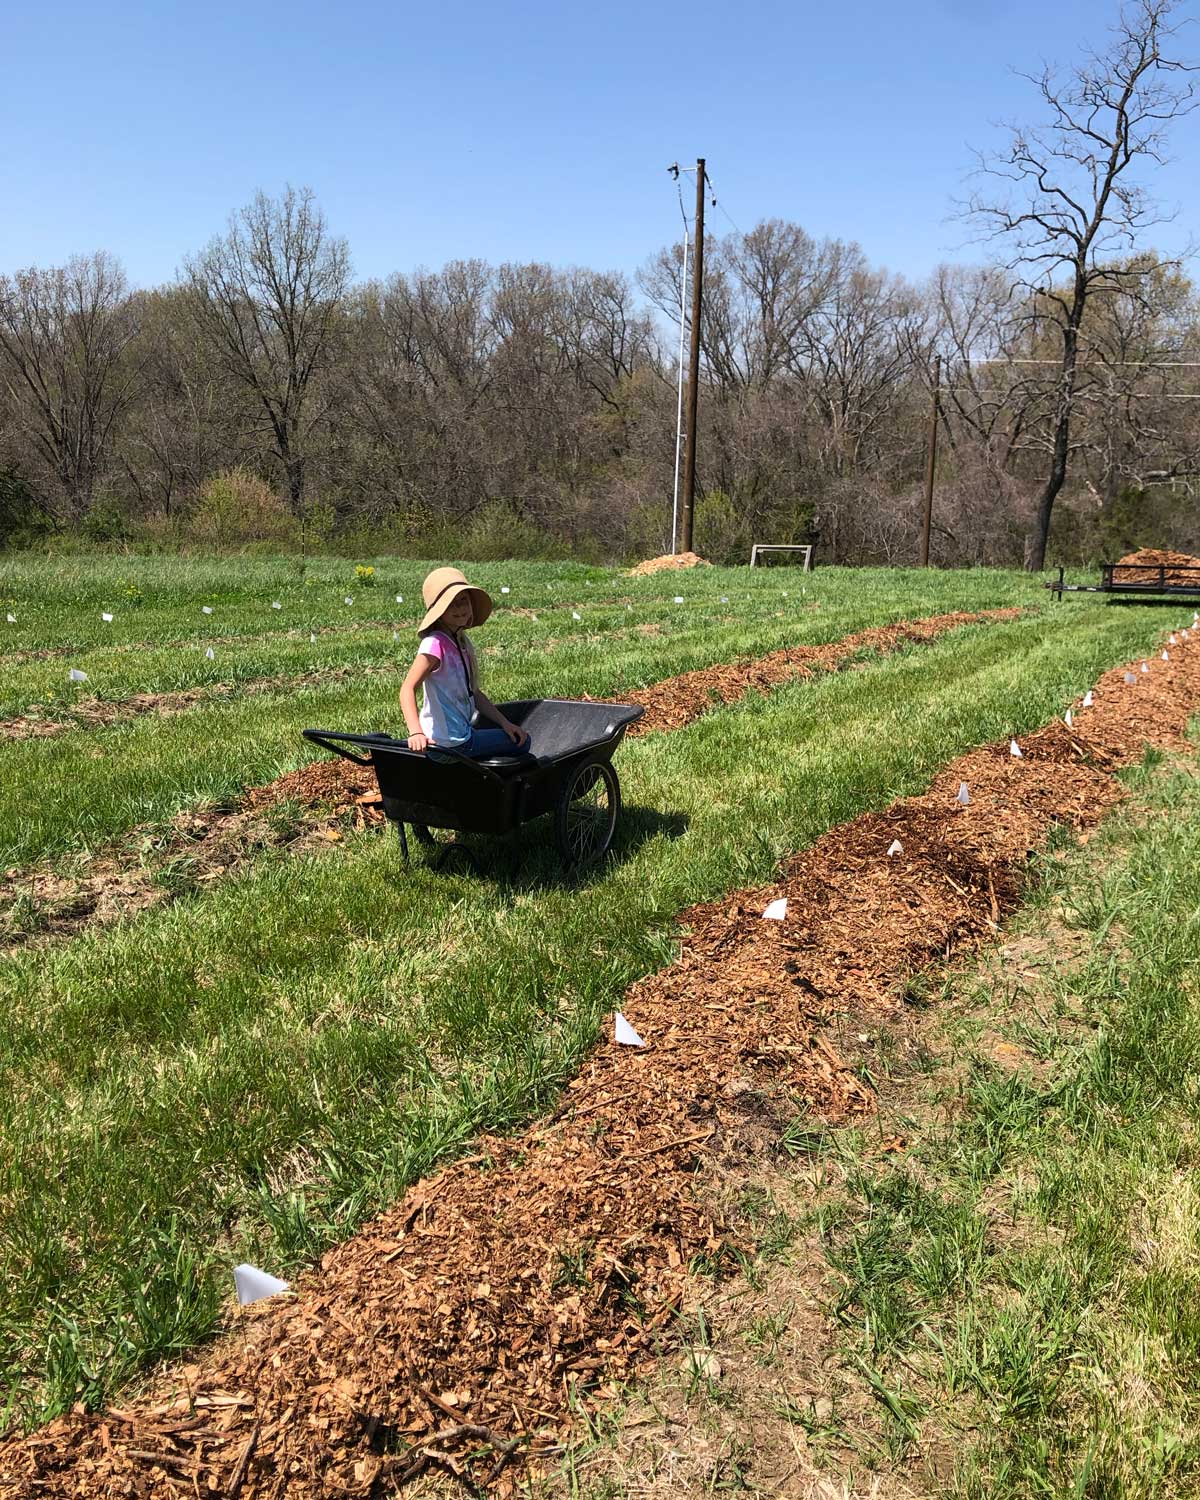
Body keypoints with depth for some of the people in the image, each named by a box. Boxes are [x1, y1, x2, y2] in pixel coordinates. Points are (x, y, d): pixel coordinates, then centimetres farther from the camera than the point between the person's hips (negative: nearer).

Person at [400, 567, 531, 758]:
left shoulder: (462, 644, 8)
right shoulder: (435, 644, -19)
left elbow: (474, 693, 14)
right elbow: (408, 689, -28)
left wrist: (505, 723, 8)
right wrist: (415, 732, -41)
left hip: (462, 733, 9)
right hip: (449, 743, -9)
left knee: (518, 737, 27)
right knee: (521, 742, 2)